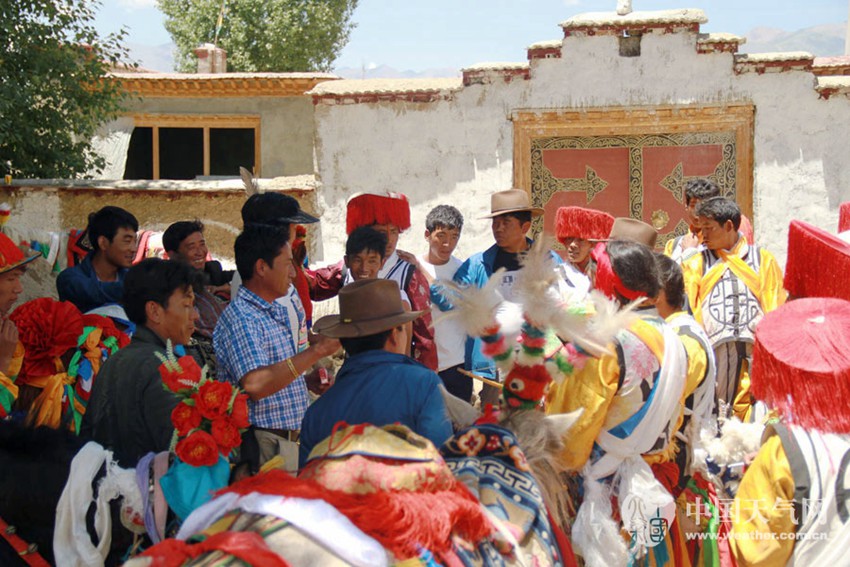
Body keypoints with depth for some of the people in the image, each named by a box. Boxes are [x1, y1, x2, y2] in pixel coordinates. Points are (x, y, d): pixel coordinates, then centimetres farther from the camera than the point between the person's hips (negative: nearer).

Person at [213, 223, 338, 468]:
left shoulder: (277, 312, 16)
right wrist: (315, 351, -27)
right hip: (265, 446, -9)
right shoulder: (239, 318, -15)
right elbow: (255, 384, -29)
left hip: (290, 441, 9)